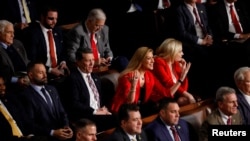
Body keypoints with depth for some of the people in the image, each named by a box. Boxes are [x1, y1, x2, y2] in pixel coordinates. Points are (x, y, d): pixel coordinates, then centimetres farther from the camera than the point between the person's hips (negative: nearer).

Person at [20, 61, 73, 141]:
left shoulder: (52, 89, 18)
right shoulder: (27, 96, -4)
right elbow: (30, 124, -10)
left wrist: (66, 126, -2)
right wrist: (52, 132, -17)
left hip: (62, 131, 6)